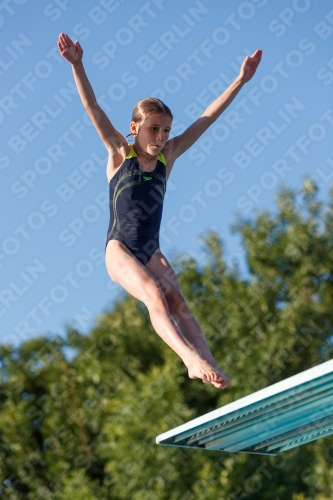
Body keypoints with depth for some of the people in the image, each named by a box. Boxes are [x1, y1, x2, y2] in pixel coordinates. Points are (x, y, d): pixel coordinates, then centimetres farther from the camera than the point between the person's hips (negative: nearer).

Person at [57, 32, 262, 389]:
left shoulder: (168, 156, 10)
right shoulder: (119, 153, 2)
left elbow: (207, 117, 10)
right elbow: (93, 108, -8)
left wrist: (241, 80, 9)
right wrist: (76, 65, -19)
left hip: (151, 252, 4)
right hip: (119, 250, -4)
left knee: (177, 302, -21)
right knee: (154, 294, -29)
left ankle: (206, 364, -42)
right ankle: (192, 357, -48)